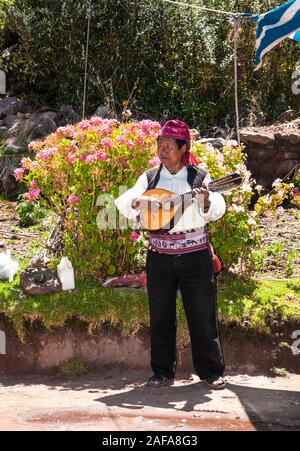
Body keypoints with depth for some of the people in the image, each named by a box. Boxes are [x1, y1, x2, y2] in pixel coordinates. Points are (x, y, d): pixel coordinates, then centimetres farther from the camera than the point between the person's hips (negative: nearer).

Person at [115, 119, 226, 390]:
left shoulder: (199, 177, 1)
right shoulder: (150, 178, 7)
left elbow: (216, 212, -10)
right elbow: (124, 203, -5)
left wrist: (206, 202, -32)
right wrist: (138, 201, -26)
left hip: (195, 255, -2)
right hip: (160, 257, 2)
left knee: (203, 316, 1)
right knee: (160, 317, 6)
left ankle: (212, 372, 12)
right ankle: (163, 373, 16)